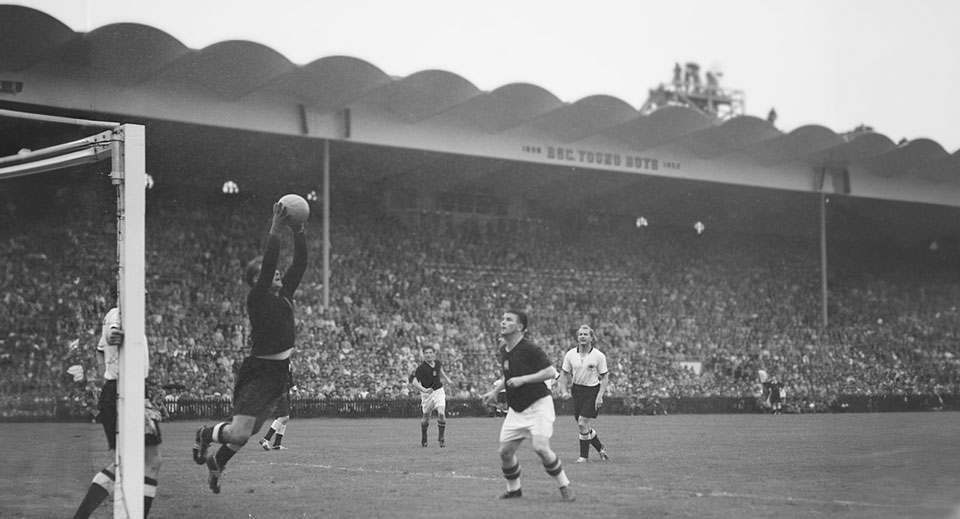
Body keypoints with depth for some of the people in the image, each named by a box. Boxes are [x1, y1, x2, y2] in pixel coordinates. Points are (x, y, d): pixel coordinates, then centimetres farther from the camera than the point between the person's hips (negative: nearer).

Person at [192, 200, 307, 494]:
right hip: (257, 372, -7)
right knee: (240, 433, -13)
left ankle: (217, 462, 41)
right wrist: (275, 232, -29)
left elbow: (300, 263, 1)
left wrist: (298, 232, -11)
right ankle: (205, 434, 20)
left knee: (250, 431, 18)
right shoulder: (257, 299, -12)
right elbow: (268, 264, -27)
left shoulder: (285, 294, 7)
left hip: (280, 372, 7)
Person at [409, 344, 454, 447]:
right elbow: (414, 381, -27)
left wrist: (447, 379, 23)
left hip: (439, 391, 3)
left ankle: (441, 438, 1)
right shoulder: (421, 368, -19)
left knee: (441, 414, -14)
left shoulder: (437, 363, -2)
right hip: (426, 394, -3)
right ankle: (423, 439, 32)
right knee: (426, 417, 7)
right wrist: (424, 390, -39)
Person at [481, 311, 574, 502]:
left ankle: (565, 487, -4)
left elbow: (551, 372, -20)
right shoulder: (503, 350, 10)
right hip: (516, 410, 7)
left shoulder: (529, 349, -15)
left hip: (538, 405, -7)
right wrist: (495, 391, 19)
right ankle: (514, 490, 21)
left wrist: (523, 379, -22)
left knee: (541, 448, -21)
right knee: (505, 451, 1)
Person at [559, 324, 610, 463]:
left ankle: (584, 455, 2)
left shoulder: (599, 356, -9)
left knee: (582, 424, -13)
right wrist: (564, 390, -6)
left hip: (593, 391, -4)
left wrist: (600, 396, -14)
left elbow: (604, 378, -5)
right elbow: (565, 374, 8)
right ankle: (601, 448, 29)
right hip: (577, 390, 4)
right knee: (582, 426, 6)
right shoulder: (570, 354, -1)